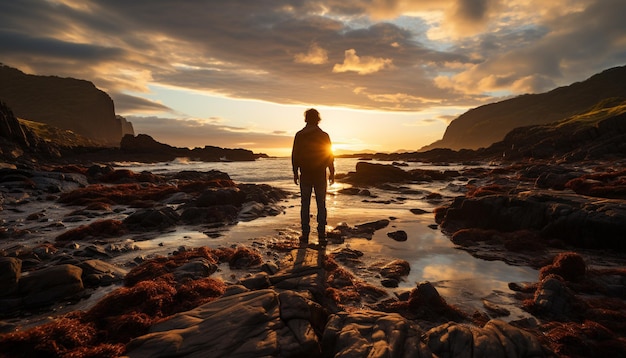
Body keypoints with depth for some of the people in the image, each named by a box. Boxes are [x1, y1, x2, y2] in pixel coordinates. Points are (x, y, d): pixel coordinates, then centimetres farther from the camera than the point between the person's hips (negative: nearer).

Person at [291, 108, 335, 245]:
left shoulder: (299, 135, 0)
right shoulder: (324, 135, -2)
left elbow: (295, 155, 1)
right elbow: (330, 156, -1)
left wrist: (295, 172, 9)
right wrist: (332, 173, 8)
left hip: (305, 175, 1)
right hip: (320, 175, -1)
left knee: (305, 204, 8)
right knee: (321, 204, 4)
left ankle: (305, 234, 10)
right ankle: (321, 235, 4)